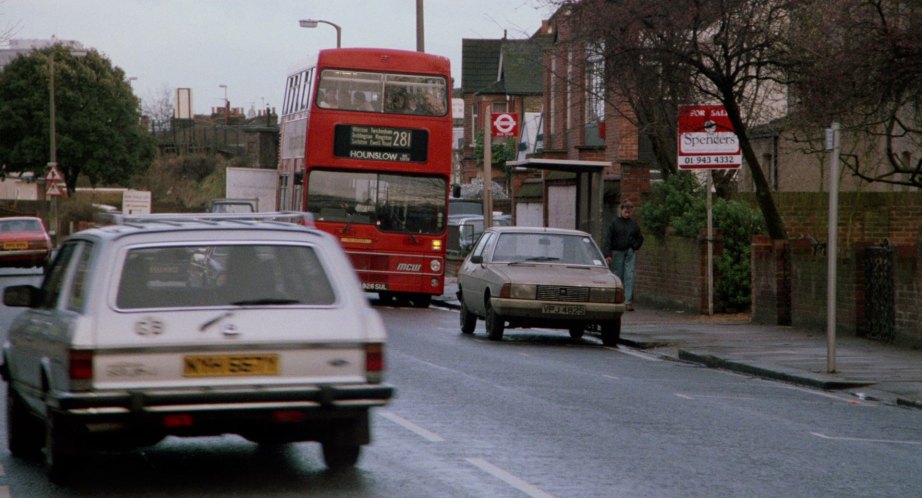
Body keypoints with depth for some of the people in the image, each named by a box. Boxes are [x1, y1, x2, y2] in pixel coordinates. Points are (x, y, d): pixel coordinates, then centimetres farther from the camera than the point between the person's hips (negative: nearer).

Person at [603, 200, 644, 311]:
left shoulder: (633, 224, 8)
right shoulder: (614, 223, -2)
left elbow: (640, 238, 22)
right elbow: (608, 239, -5)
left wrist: (634, 248, 6)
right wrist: (607, 254, -12)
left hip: (629, 253, 2)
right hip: (617, 252, -2)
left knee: (629, 277, -6)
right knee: (617, 277, 2)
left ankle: (628, 302, -9)